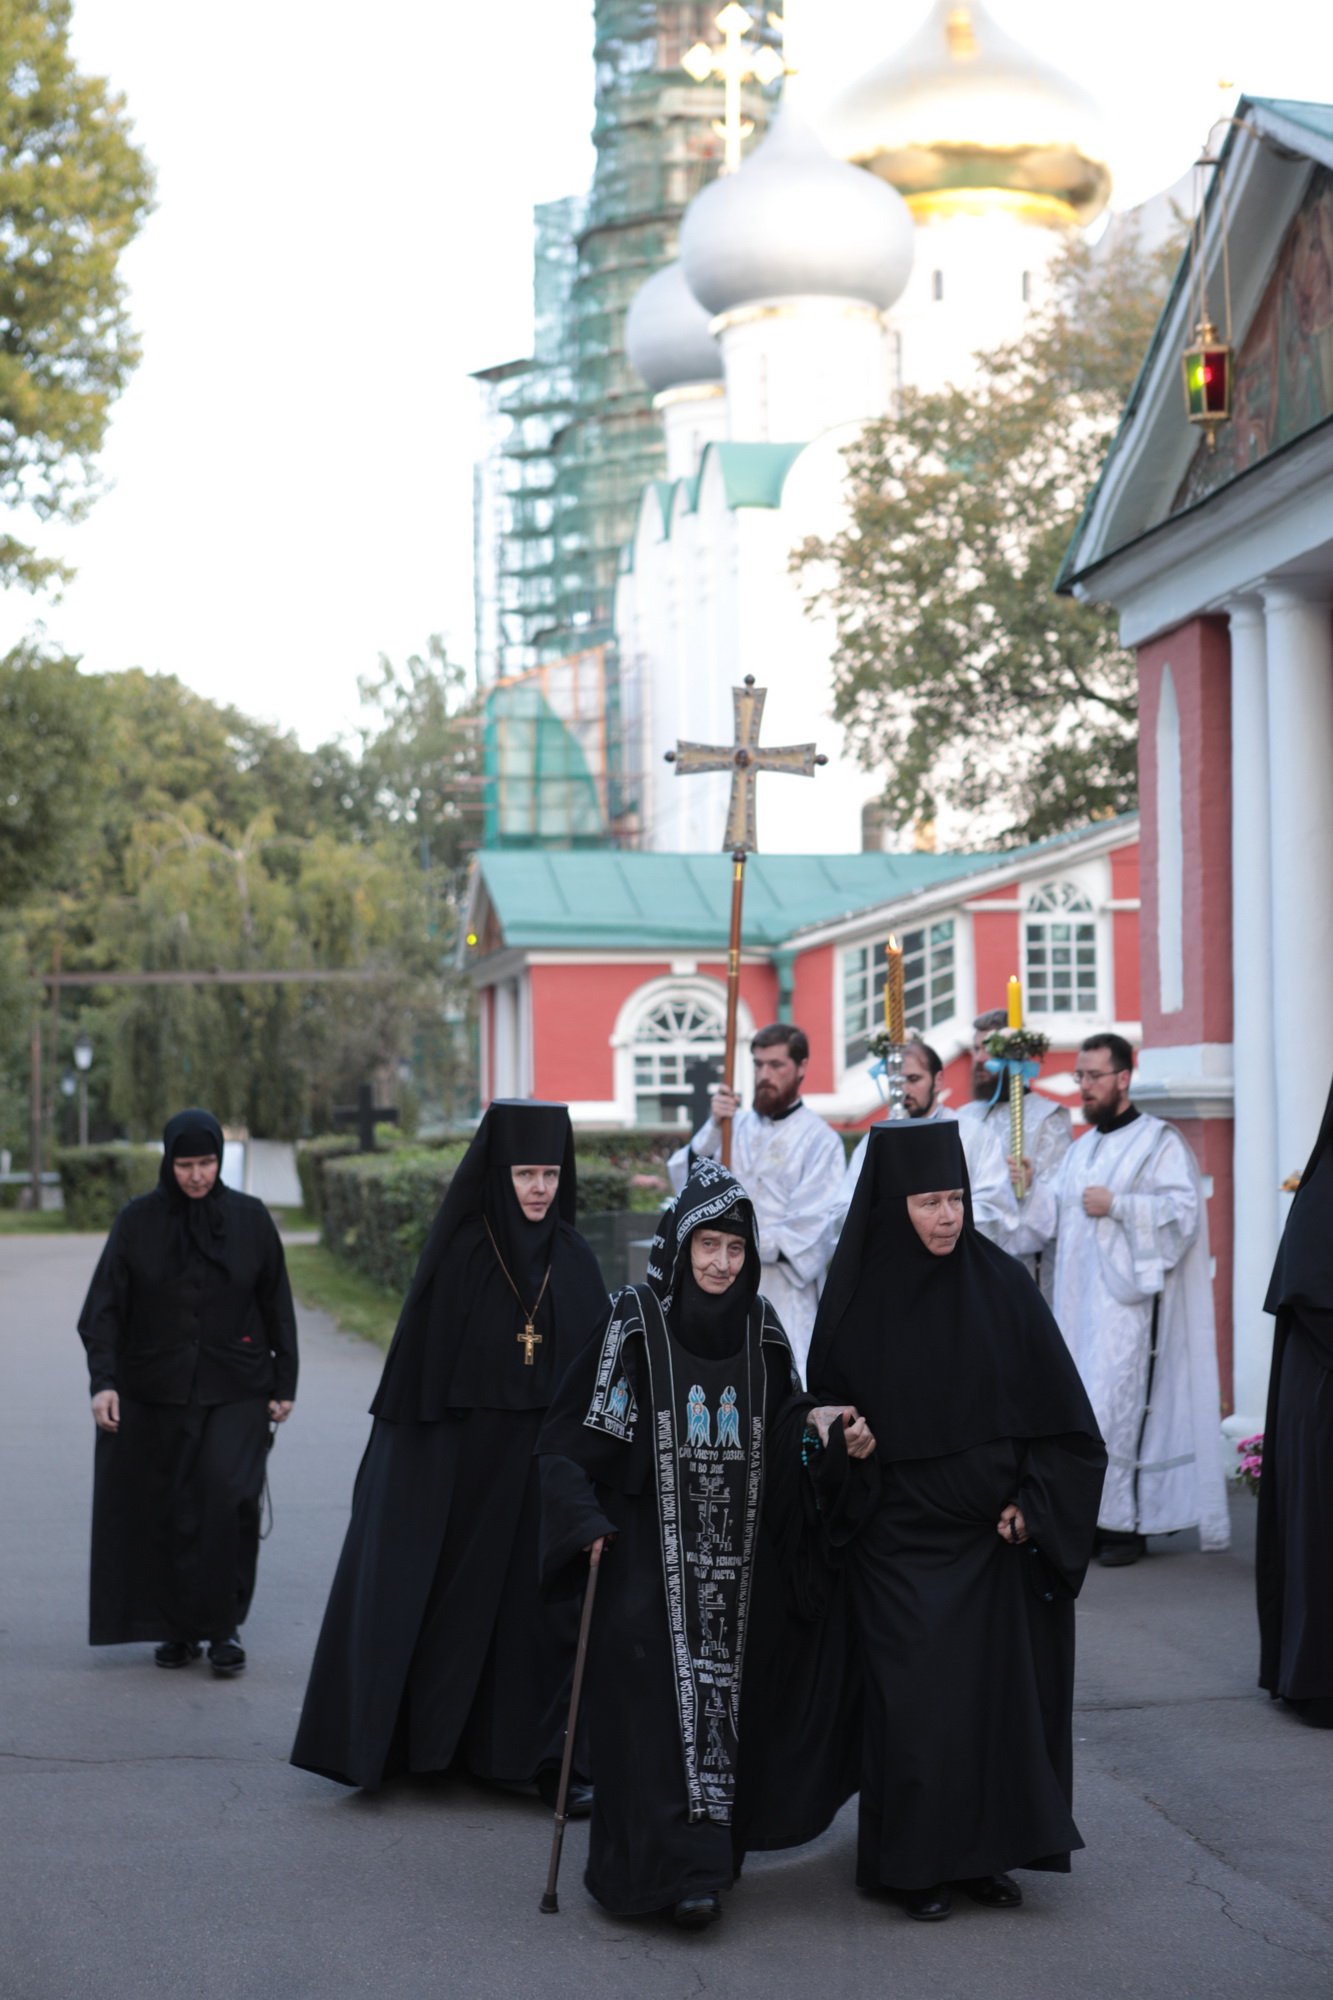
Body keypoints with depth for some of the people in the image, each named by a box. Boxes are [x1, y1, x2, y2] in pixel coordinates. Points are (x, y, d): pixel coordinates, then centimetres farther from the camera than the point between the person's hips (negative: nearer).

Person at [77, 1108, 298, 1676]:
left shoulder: (250, 1218, 0)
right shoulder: (138, 1220, -2)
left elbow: (277, 1305, 5)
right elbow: (104, 1305, -5)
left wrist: (285, 1384, 2)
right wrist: (103, 1380, -16)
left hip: (235, 1392, -1)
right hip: (157, 1392, 1)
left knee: (229, 1497, -15)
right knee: (169, 1511, 4)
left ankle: (224, 1624, -3)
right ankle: (179, 1627, 19)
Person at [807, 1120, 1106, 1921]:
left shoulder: (1002, 1283, -5)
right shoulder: (857, 1294, -5)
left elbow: (1059, 1411, -2)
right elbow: (828, 1408, 7)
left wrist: (1033, 1504, -7)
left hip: (995, 1532, 1)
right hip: (901, 1534, -1)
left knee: (998, 1687, 5)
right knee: (914, 1695, -2)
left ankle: (985, 1849, 20)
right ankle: (919, 1861, 13)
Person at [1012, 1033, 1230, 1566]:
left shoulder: (1159, 1142, -2)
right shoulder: (1080, 1151, 20)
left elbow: (1184, 1209, -12)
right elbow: (1053, 1217, 14)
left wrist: (1117, 1206, -16)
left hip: (1126, 1300, -7)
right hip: (1079, 1301, 7)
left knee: (1114, 1409, -12)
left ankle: (1127, 1524, -6)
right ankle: (1096, 1521, 10)